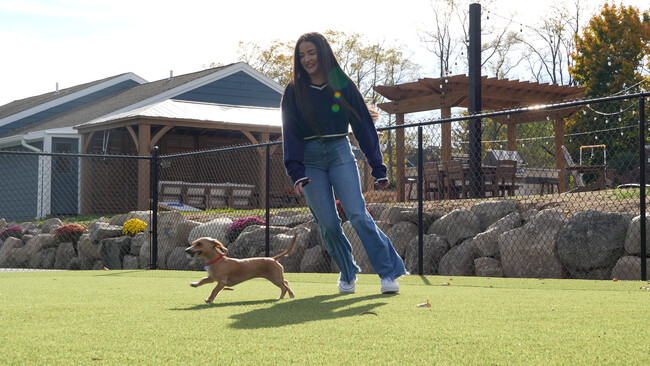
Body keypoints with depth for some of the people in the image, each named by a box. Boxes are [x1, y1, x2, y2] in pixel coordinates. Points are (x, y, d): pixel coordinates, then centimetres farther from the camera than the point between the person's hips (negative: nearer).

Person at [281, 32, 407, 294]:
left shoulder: (343, 86, 2)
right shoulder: (294, 91, 4)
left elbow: (364, 126, 4)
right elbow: (290, 134, 1)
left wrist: (378, 169, 0)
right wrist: (296, 173, -12)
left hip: (340, 154, -1)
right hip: (310, 159, 1)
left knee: (357, 214, -15)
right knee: (328, 224, -4)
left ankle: (389, 272, -11)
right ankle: (348, 273, 17)